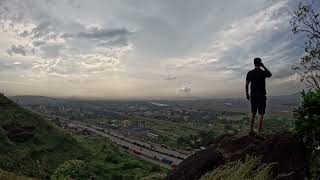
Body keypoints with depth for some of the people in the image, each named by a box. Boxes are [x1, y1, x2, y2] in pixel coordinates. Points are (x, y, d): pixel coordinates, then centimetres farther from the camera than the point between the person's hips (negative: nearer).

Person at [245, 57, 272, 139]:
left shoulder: (250, 73, -1)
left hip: (253, 95, 4)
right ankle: (259, 133, -4)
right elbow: (270, 74, 17)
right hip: (261, 95, -3)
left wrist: (247, 94, 11)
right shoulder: (263, 72, -7)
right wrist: (264, 66, 12)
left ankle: (251, 130, 20)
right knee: (261, 114, -2)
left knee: (253, 113, 15)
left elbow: (246, 85, 0)